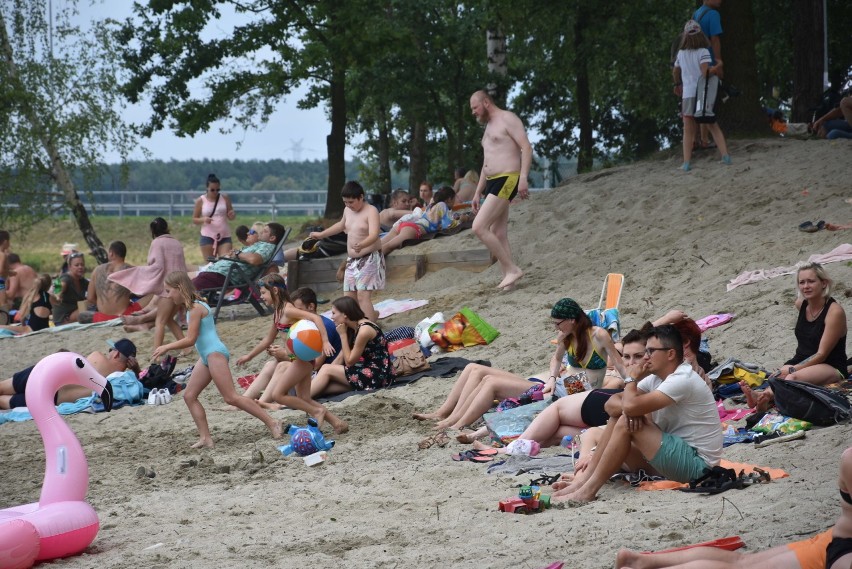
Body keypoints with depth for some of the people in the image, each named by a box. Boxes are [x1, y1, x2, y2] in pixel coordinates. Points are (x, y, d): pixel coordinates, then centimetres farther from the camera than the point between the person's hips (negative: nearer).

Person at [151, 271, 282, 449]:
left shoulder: (196, 308, -14)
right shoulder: (195, 306, 15)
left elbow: (190, 339, -17)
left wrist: (166, 347, -8)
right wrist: (168, 349, 20)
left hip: (215, 354, -11)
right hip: (207, 356, 11)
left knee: (231, 398, -11)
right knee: (189, 396, 6)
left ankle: (272, 423, -8)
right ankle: (205, 438, 3)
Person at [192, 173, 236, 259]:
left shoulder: (225, 198, 3)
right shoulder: (201, 201, -1)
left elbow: (230, 216, 11)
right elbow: (194, 219, 4)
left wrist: (232, 215, -14)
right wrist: (203, 219, -17)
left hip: (224, 236, 1)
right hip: (208, 236, -1)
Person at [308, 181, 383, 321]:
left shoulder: (371, 211, -15)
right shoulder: (347, 210, 9)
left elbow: (374, 235, -29)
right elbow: (341, 225, 32)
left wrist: (361, 245, -49)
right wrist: (321, 234, 37)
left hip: (370, 258, -9)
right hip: (352, 260, 9)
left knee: (363, 295, -18)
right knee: (349, 296, 6)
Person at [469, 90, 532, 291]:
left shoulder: (507, 119, -6)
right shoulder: (489, 126, 23)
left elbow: (526, 147, -16)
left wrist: (523, 178, -26)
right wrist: (477, 193, 24)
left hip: (507, 180, -10)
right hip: (492, 182, 10)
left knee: (479, 227, -18)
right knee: (498, 236, 4)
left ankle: (512, 268, -13)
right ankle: (508, 275, 3)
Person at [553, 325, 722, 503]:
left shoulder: (682, 380, -19)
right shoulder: (655, 378, 10)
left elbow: (631, 406, -28)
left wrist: (632, 378, -8)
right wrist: (627, 409, -16)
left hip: (697, 464, -9)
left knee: (625, 423, -19)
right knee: (617, 418, 2)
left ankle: (588, 491, -18)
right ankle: (583, 480, -7)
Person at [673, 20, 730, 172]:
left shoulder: (681, 53, 6)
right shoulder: (703, 52, -6)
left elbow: (675, 71, 21)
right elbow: (705, 71, -18)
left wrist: (678, 84, 38)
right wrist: (715, 69, -1)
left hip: (687, 94, 1)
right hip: (702, 93, -1)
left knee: (688, 131, 5)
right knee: (713, 126, 11)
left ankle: (686, 163, -4)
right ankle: (725, 155, 2)